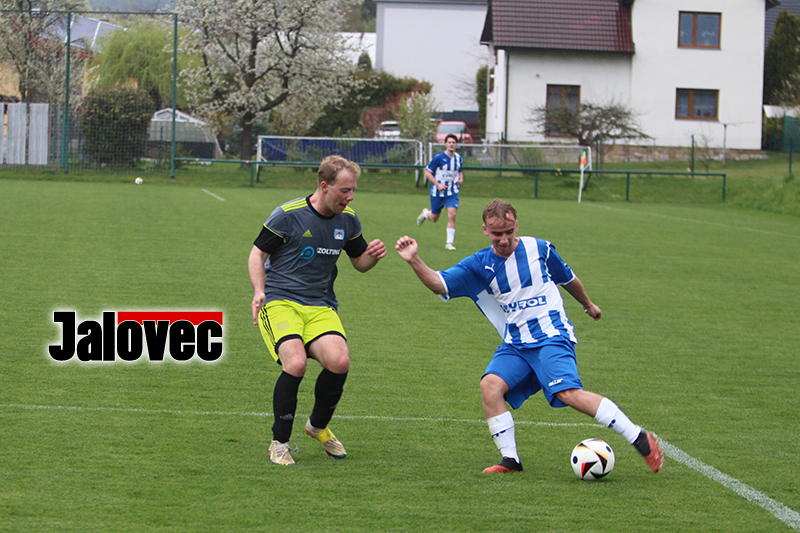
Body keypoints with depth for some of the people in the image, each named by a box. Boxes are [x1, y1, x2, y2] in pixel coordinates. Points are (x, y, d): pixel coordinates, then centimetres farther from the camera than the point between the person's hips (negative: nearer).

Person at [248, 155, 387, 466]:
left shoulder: (348, 220, 7)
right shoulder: (288, 215, -8)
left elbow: (359, 263, 20)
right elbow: (257, 254, 1)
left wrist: (373, 255, -4)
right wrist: (259, 291, -15)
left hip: (320, 307, 4)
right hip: (279, 301, -4)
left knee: (339, 361, -22)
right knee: (296, 363, -28)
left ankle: (318, 426, 8)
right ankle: (279, 444, -10)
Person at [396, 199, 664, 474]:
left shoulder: (538, 249, 0)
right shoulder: (478, 265, 1)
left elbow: (568, 279, 19)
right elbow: (439, 284, -11)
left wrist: (588, 304, 35)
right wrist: (415, 261, -28)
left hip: (552, 336, -4)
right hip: (514, 345, 4)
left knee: (568, 392, -24)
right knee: (490, 385, -22)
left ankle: (641, 439, -21)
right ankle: (510, 459, -13)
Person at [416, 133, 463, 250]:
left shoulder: (458, 158, 3)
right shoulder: (438, 157, -13)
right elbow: (428, 173, -9)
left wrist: (460, 178, 0)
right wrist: (438, 184, -19)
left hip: (452, 192, 2)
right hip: (437, 192, -2)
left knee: (452, 215, -16)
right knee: (434, 218, 11)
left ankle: (449, 243, -9)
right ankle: (425, 213, 49)